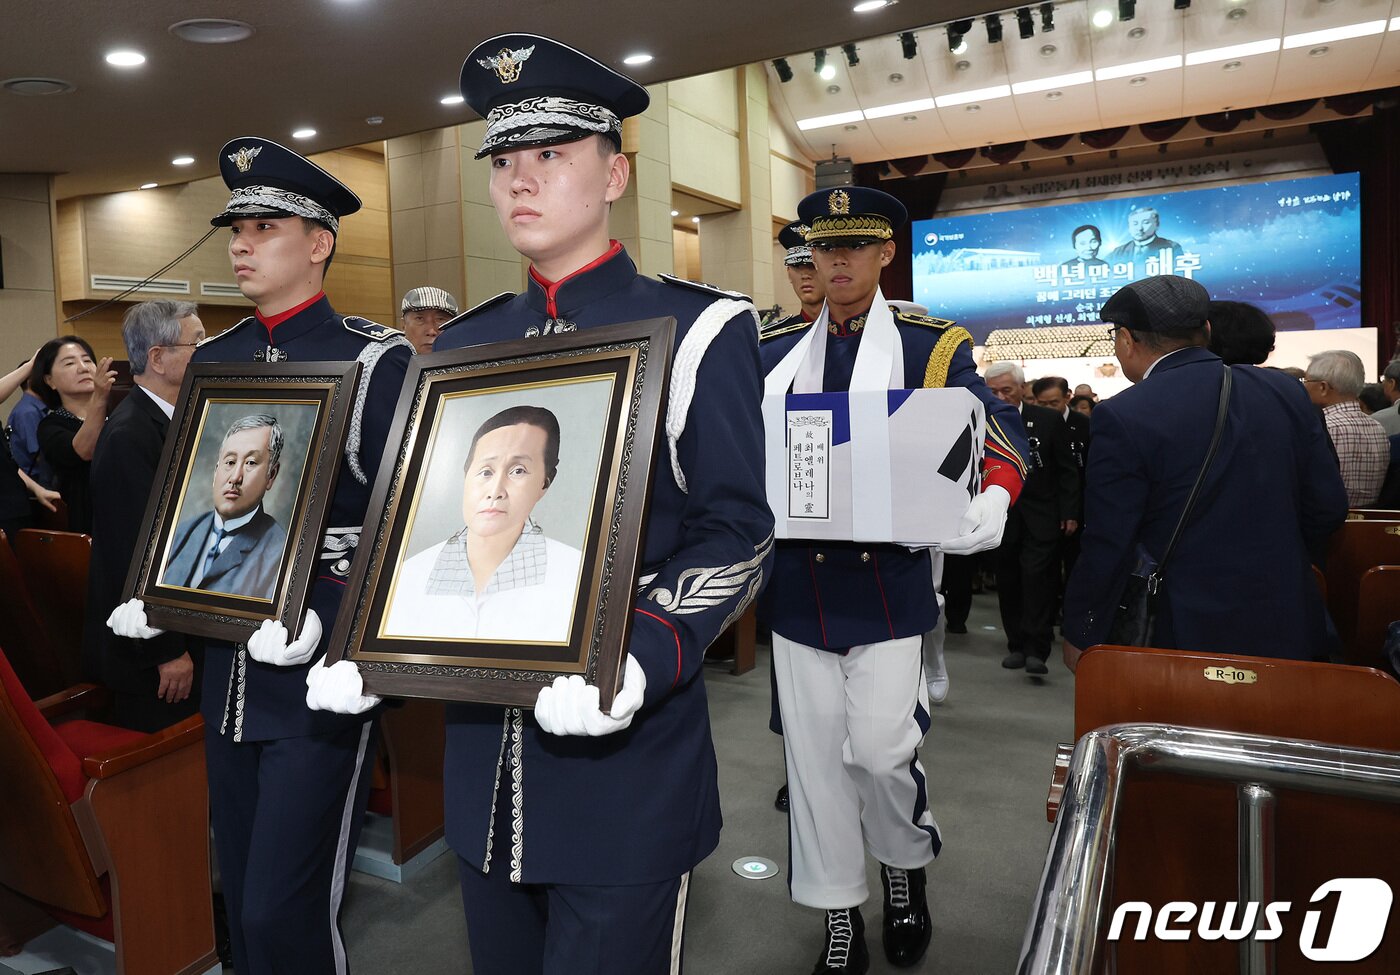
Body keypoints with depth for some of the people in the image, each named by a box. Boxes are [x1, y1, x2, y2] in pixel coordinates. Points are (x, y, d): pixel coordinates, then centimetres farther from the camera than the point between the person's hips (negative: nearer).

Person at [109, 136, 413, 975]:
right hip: (229, 668, 7)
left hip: (320, 676, -6)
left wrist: (324, 622, -25)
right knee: (242, 900, 20)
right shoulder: (212, 360, 11)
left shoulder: (379, 360, -10)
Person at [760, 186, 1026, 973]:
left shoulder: (934, 348, 0)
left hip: (890, 587, -2)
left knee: (881, 748, -1)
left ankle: (908, 866, 34)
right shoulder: (774, 354, 7)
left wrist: (991, 504, -24)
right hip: (799, 587, 3)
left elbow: (1004, 441, -3)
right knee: (816, 757, 9)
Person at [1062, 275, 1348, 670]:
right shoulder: (1285, 391, 0)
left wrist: (1079, 635, -2)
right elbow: (1328, 506, 5)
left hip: (1185, 637, -5)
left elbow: (1107, 546, -15)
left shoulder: (1123, 417, -17)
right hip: (1289, 631, 5)